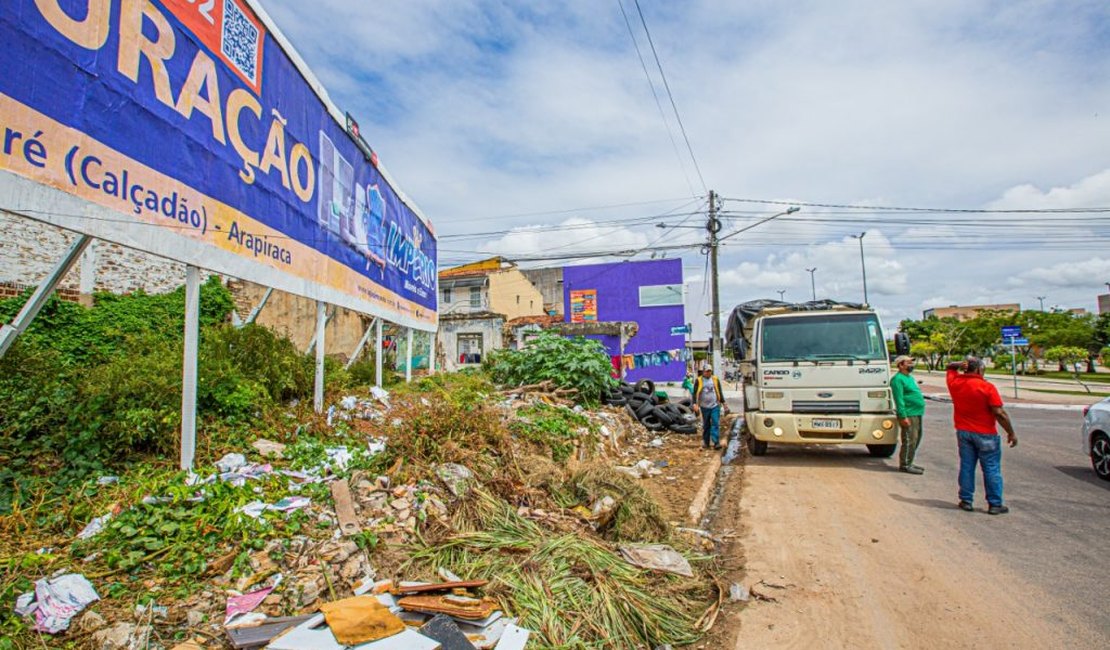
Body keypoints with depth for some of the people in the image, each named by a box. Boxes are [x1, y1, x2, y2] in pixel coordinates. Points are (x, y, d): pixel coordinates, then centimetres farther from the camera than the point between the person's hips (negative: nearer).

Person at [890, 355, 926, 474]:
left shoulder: (909, 377, 19)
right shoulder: (898, 379, -13)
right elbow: (899, 399, -19)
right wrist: (903, 416, -23)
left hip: (917, 414, 10)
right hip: (909, 415, -10)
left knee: (916, 439, 15)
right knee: (910, 440, -8)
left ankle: (908, 463, 24)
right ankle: (905, 465, -1)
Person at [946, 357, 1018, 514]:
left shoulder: (955, 383, -2)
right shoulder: (987, 387, -16)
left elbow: (949, 367, 19)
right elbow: (999, 413, -17)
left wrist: (959, 365, -2)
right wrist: (1011, 432, -8)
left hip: (963, 432, 4)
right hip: (985, 434, -4)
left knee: (966, 466, 11)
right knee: (991, 469, 6)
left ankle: (966, 501, 16)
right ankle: (994, 504, 12)